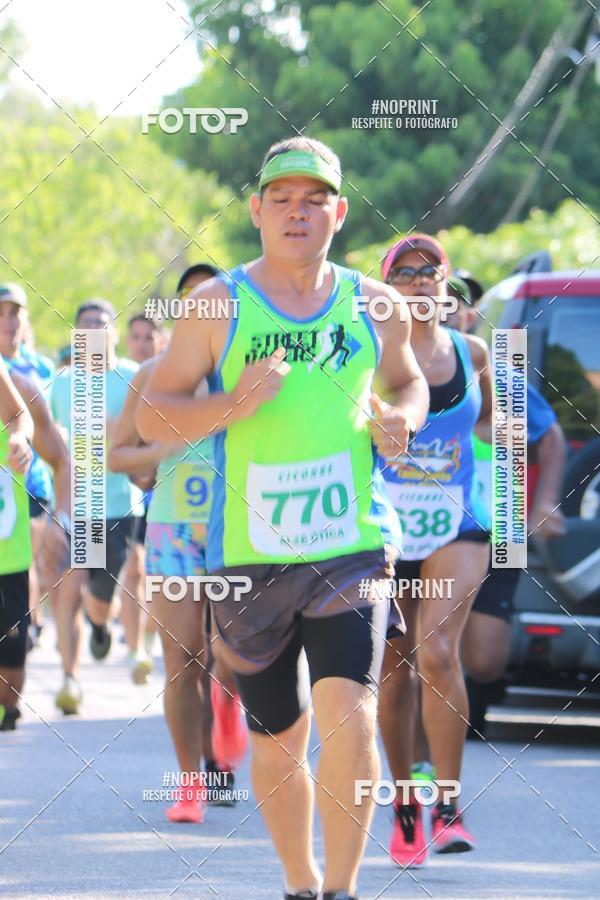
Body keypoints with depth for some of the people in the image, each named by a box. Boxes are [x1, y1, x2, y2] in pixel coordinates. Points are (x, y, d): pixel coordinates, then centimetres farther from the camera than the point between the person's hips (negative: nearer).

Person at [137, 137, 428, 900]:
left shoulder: (374, 307, 7)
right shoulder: (217, 306, 0)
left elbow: (408, 383, 25)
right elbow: (152, 415, 0)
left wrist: (403, 419, 2)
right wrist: (230, 406, -18)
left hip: (351, 548, 0)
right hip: (247, 553, 0)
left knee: (349, 717, -18)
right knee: (278, 739, 9)